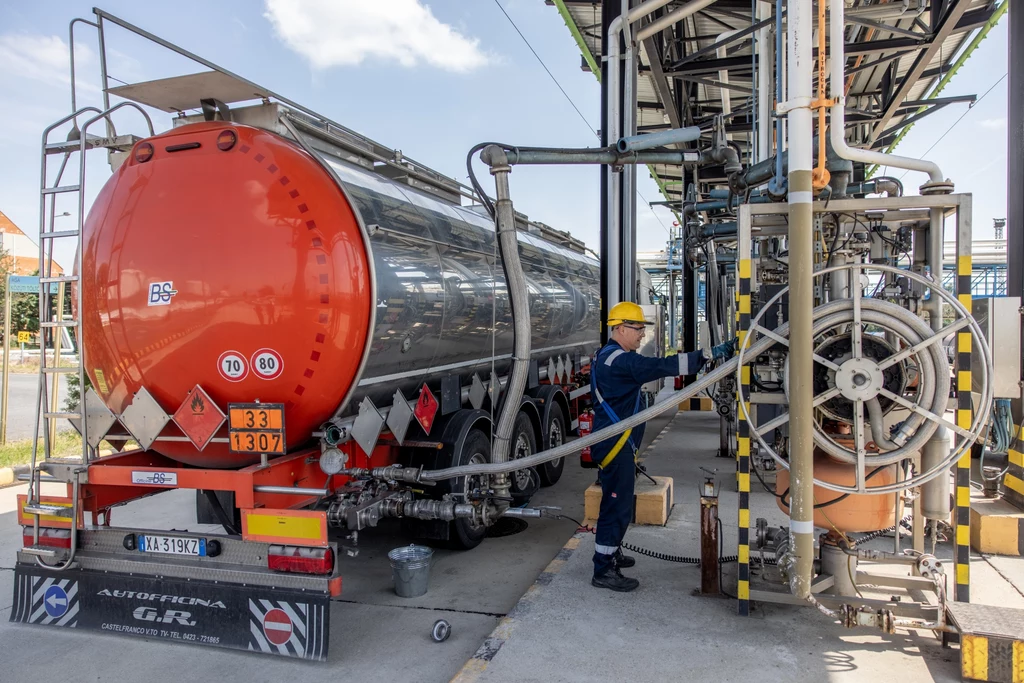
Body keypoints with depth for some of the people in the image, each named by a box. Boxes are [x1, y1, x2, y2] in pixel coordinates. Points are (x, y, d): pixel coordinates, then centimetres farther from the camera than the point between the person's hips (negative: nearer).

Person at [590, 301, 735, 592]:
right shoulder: (620, 360, -21)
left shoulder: (606, 356, 15)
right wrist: (708, 355, -30)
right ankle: (603, 571, 2)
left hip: (612, 444, 11)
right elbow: (663, 366, -30)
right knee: (617, 506, -5)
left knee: (616, 501, 22)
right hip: (616, 447, -11)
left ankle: (611, 554, 37)